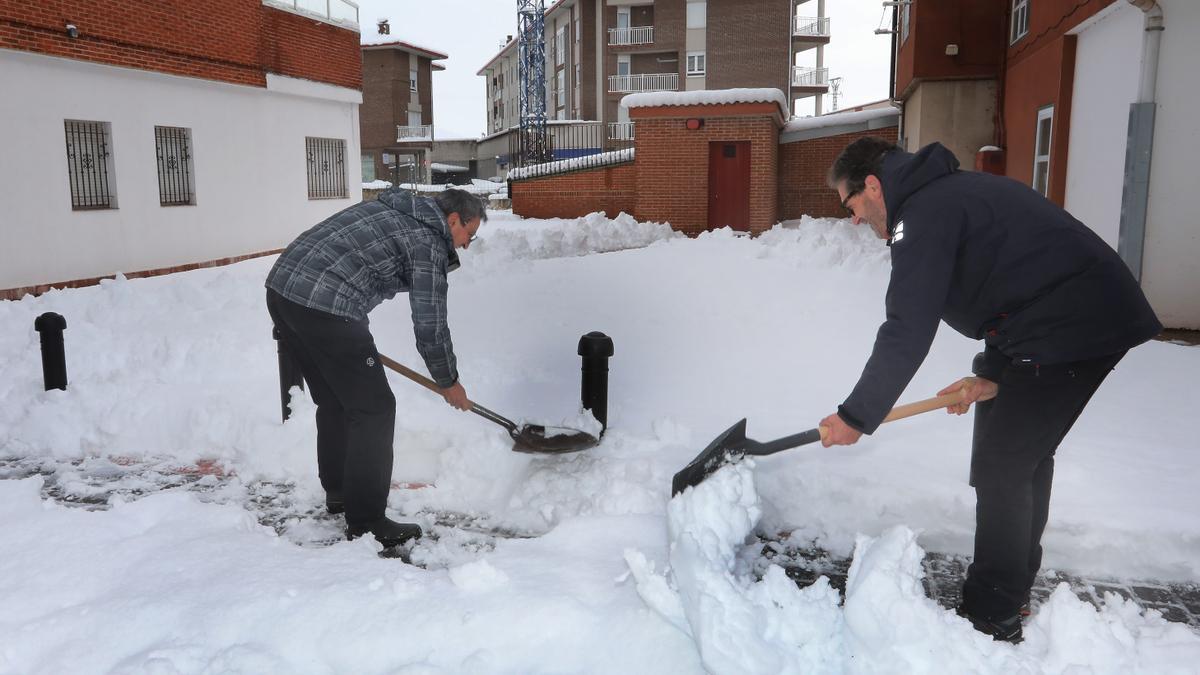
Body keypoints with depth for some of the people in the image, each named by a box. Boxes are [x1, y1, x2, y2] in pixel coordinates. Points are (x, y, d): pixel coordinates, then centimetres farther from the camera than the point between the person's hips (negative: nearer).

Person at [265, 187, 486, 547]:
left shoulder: (388, 208, 22)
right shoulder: (428, 243, -3)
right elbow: (430, 326, -2)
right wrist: (449, 381, 13)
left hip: (280, 287, 10)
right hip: (323, 306, -10)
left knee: (333, 400, 23)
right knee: (374, 409, -1)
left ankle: (337, 490, 37)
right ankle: (365, 522, 4)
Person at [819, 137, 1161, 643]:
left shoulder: (923, 216, -15)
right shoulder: (952, 191, 17)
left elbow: (907, 334, -20)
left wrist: (857, 416, -13)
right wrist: (994, 374, 11)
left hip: (1070, 330, -11)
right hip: (1100, 314, 11)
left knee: (1000, 467, -3)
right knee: (1025, 455, 20)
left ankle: (992, 619, 10)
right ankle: (1013, 593, 34)